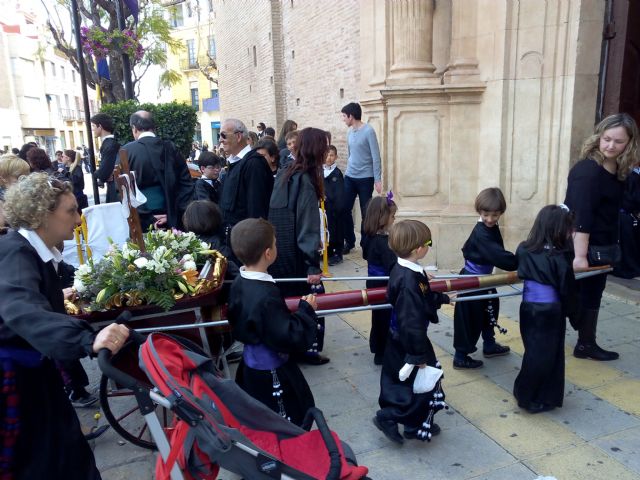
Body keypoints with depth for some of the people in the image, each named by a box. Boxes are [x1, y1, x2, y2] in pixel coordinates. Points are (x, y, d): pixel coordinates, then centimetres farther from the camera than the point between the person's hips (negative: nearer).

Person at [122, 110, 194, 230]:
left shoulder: (126, 151, -6)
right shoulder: (171, 147, 1)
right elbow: (186, 183, -1)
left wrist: (147, 218, -9)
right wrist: (174, 213, -1)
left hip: (141, 220, -2)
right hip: (171, 218, 3)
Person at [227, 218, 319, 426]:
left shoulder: (240, 283, -4)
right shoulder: (266, 297, -32)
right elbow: (289, 338, -29)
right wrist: (306, 311, -16)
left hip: (251, 365, 9)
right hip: (270, 373, -9)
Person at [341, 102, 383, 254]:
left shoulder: (368, 131, -12)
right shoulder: (350, 132, 8)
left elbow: (376, 157, -14)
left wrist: (378, 179, -16)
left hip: (365, 178, -6)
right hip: (349, 177, 6)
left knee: (365, 213, 2)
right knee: (345, 209, 4)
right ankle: (349, 241, 18)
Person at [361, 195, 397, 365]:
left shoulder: (369, 236, 0)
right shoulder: (383, 241, -27)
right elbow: (393, 268, -32)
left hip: (374, 284, 9)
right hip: (384, 287, -9)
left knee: (378, 317, 21)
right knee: (386, 319, 6)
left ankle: (378, 350, 36)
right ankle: (382, 354, 20)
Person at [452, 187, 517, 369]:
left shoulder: (492, 229, 5)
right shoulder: (481, 233, -26)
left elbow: (497, 254, 9)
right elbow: (498, 256, -35)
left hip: (483, 279, 10)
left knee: (490, 311, 23)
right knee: (470, 318, -2)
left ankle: (489, 345, 41)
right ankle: (460, 356, 9)